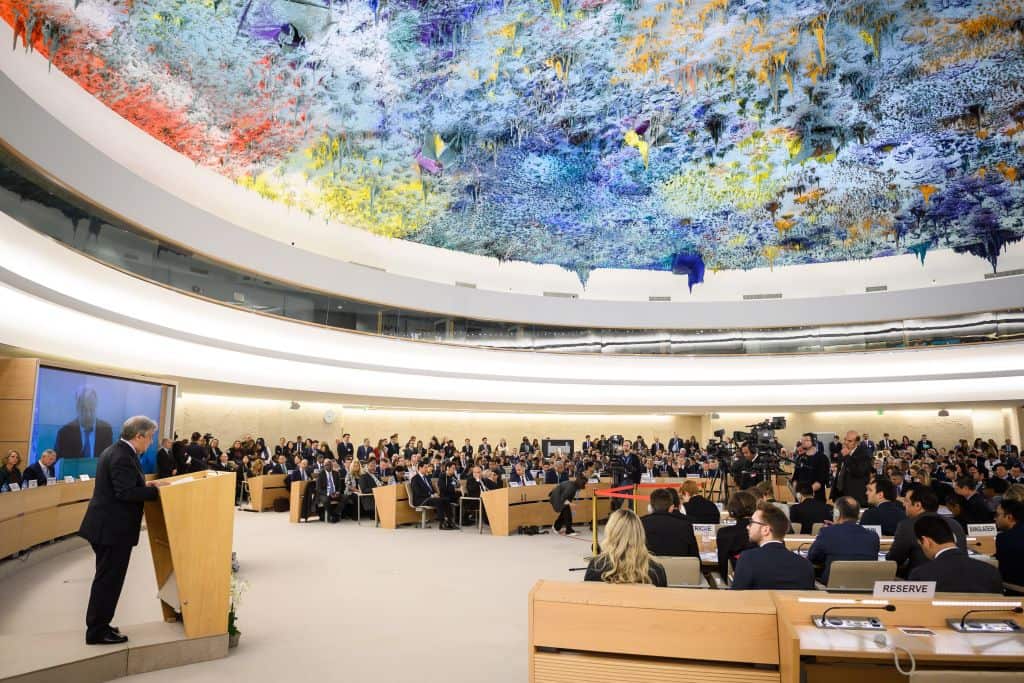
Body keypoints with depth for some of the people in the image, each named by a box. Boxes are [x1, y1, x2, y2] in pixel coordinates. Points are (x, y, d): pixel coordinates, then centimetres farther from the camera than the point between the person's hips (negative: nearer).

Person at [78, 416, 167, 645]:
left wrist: (145, 484, 7)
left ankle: (97, 625, 31)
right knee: (109, 580, 1)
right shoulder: (123, 457, -22)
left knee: (106, 578, 20)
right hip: (113, 528, -11)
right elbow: (125, 493, -28)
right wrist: (155, 490, -20)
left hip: (107, 525, 11)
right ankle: (98, 631, 12)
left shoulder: (115, 450, 10)